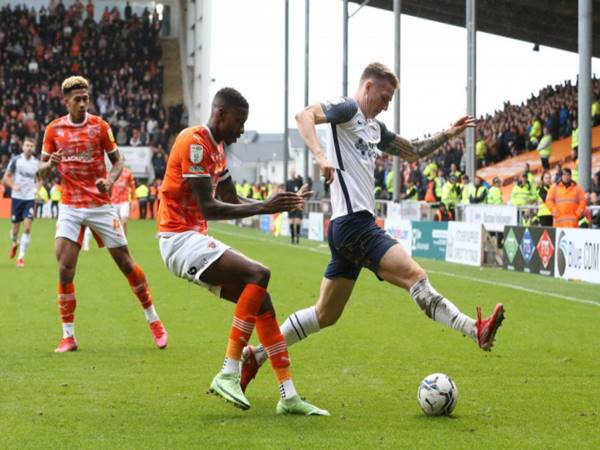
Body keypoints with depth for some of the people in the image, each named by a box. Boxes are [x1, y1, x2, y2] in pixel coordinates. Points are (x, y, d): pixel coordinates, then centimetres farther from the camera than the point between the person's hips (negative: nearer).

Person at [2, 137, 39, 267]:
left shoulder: (37, 163, 3)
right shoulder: (15, 160, -5)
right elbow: (5, 178, -2)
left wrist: (37, 189, -1)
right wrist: (13, 186, -21)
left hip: (30, 199, 1)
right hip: (17, 197, -1)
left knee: (27, 228, -13)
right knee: (15, 229, 6)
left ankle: (21, 257, -7)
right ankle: (15, 244, 40)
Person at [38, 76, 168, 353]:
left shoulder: (99, 126, -2)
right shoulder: (54, 129, 1)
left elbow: (118, 159, 5)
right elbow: (42, 172, 7)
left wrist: (109, 181, -15)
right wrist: (49, 164, -17)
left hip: (100, 205, -1)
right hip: (70, 207, 1)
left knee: (125, 263, 4)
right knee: (64, 270, -12)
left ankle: (153, 320, 21)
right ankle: (68, 335, -3)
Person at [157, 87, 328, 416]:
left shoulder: (217, 146, 16)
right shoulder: (194, 142, -15)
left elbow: (232, 200, 22)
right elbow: (208, 209, -21)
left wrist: (279, 203, 8)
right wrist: (264, 208, -20)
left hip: (195, 238, 10)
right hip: (179, 238, -10)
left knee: (262, 303, 3)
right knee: (258, 275, -24)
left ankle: (288, 397, 4)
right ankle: (228, 374, -21)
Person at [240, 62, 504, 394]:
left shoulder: (374, 128, 23)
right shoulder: (348, 109, -4)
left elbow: (412, 152, 33)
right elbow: (304, 116, -21)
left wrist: (447, 135, 21)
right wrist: (320, 156, -34)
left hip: (352, 228, 10)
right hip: (353, 224, -10)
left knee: (325, 315, 14)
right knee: (415, 276, -19)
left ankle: (255, 355, 18)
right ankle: (476, 330, -27)